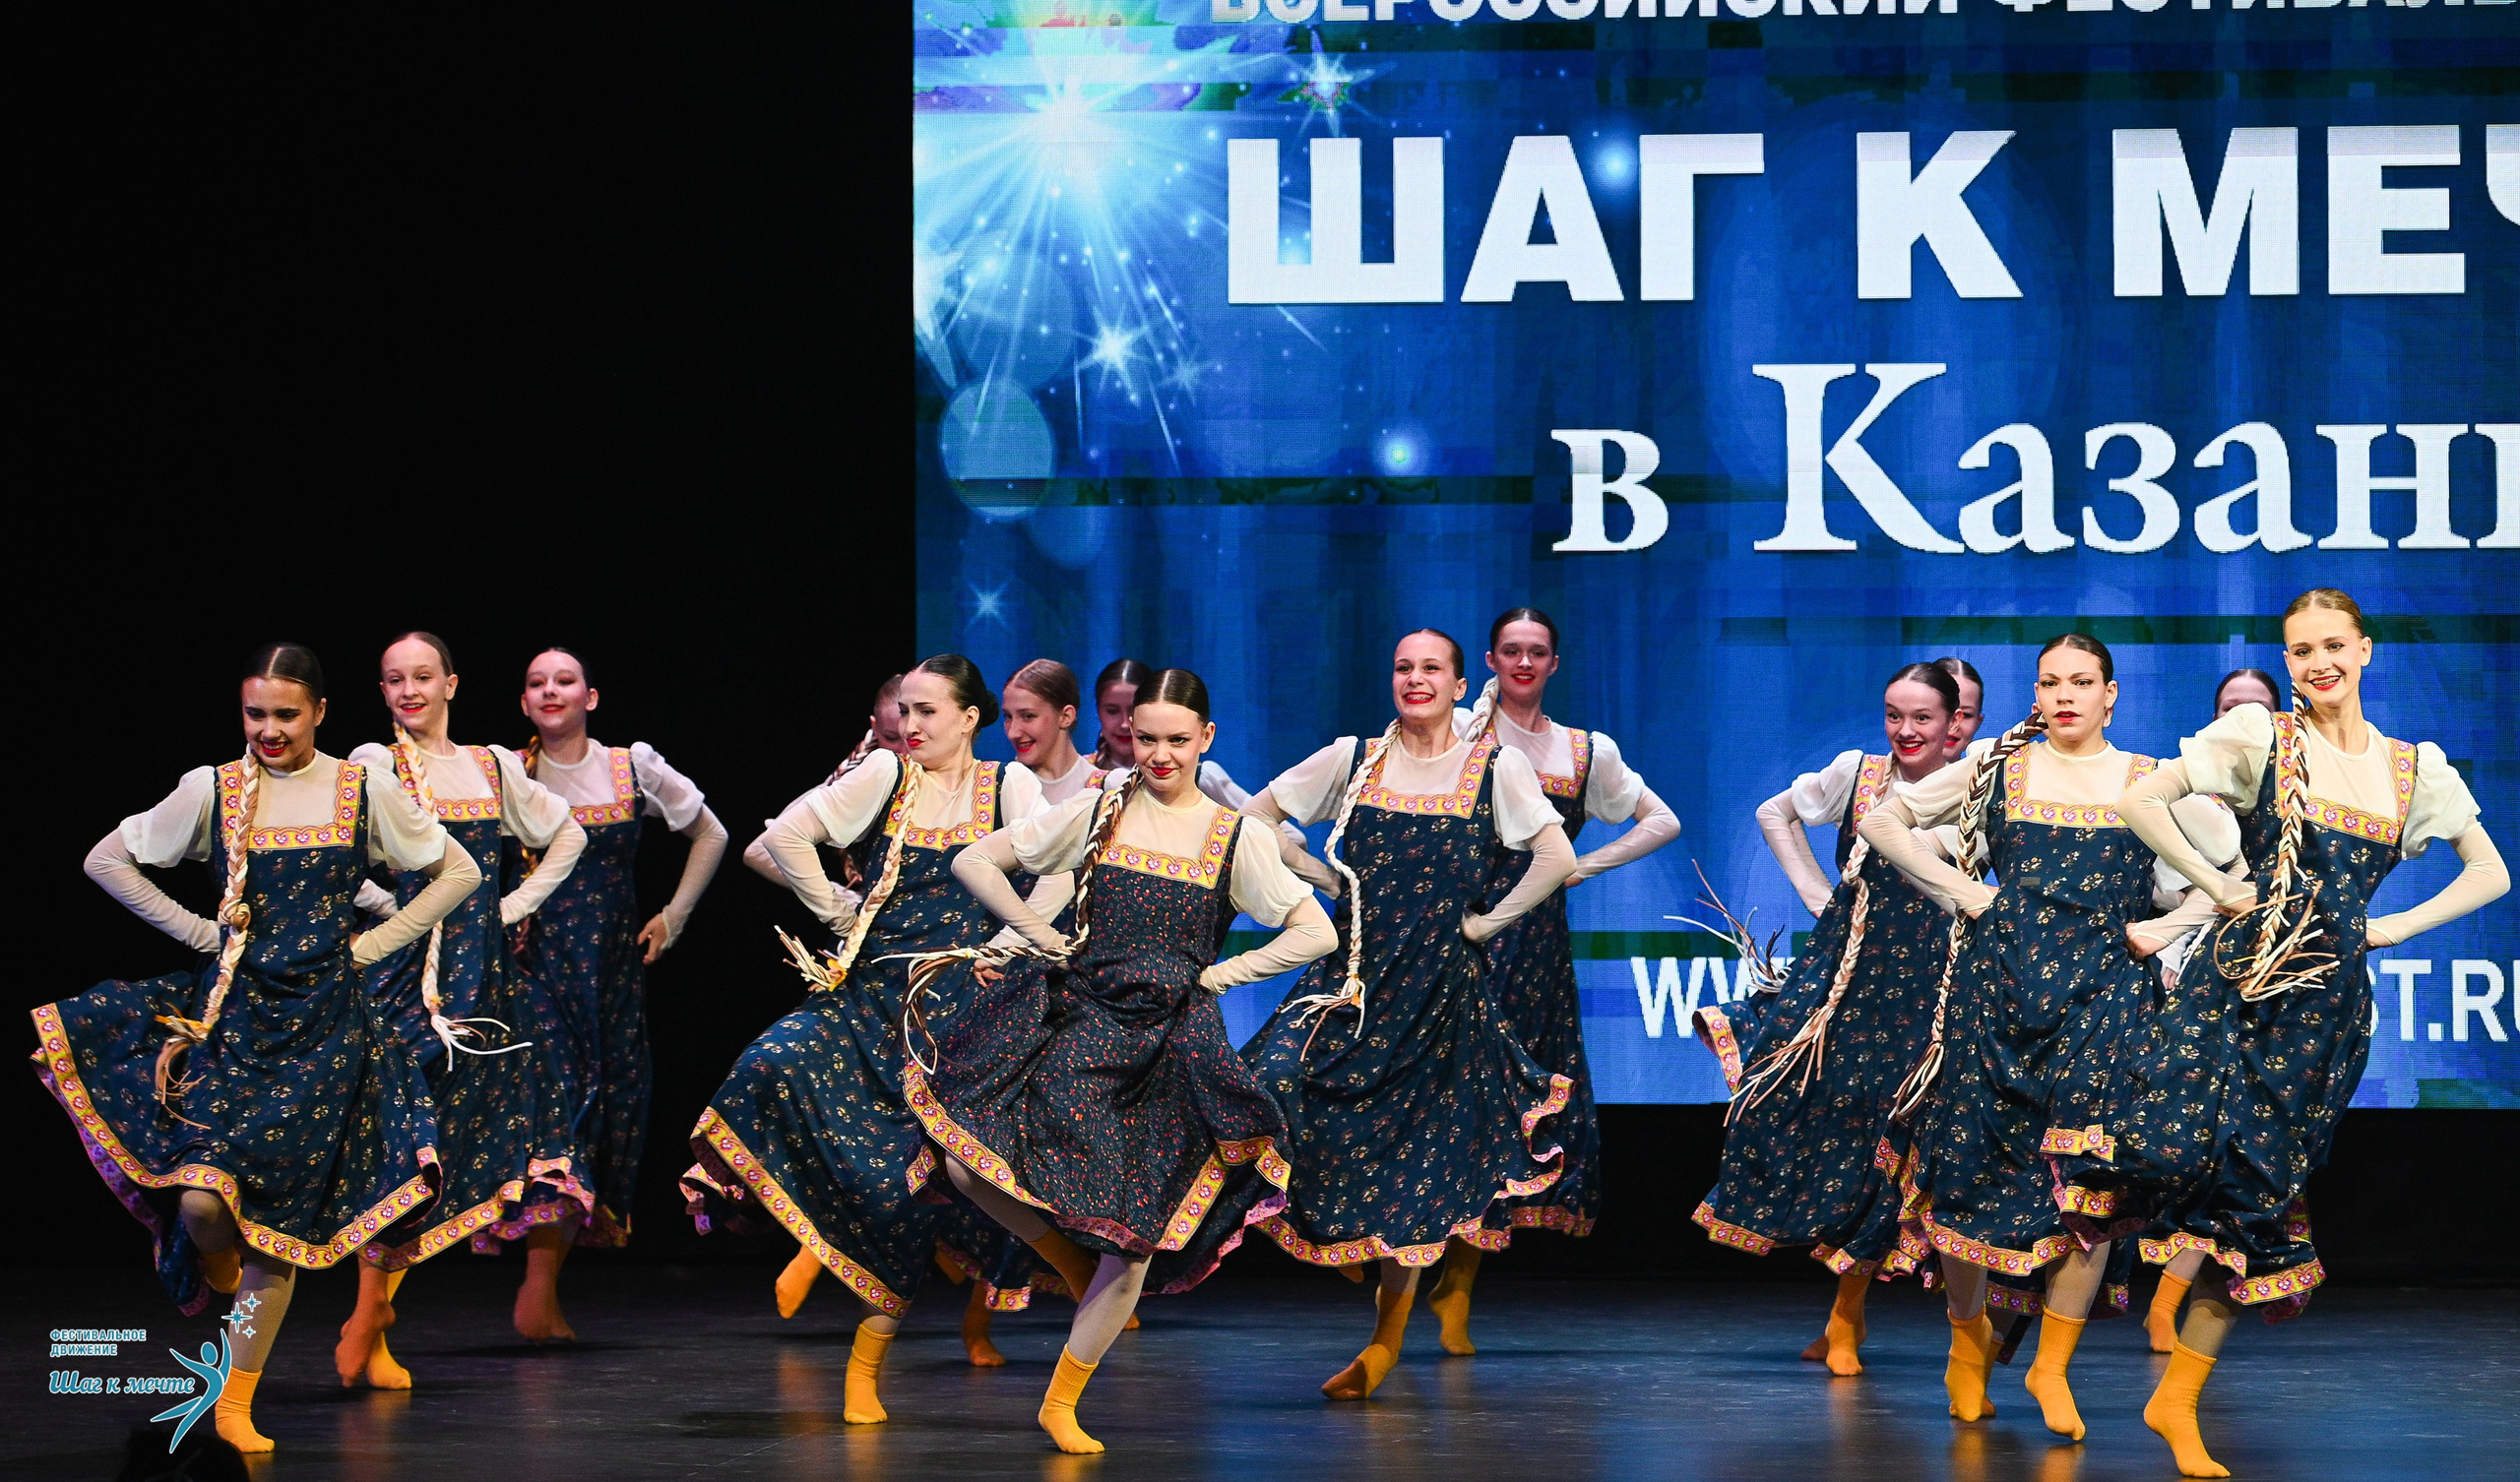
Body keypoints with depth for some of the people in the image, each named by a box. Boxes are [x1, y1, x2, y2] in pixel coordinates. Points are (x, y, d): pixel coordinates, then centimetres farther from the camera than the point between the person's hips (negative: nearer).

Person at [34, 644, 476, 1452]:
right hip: (232, 1013, 0)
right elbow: (107, 859, 9)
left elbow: (458, 872, 10)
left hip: (323, 1022, 0)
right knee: (202, 1202, -17)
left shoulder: (364, 792, 2)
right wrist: (200, 931, 2)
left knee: (281, 1213, -1)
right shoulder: (212, 790, 2)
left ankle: (236, 1405, 9)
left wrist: (372, 944, 2)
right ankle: (217, 1266, 21)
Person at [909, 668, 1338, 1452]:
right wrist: (1042, 937, 0)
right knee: (969, 1166, -16)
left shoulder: (1236, 837, 2)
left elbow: (1316, 933, 0)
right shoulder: (1095, 813, 4)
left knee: (1136, 1238, -1)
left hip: (1172, 1048, -1)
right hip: (1081, 1027, 1)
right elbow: (973, 862, 7)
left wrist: (1221, 973, -4)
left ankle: (1061, 1402, 14)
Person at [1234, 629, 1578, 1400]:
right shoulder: (1353, 760, 6)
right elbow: (1255, 817, 12)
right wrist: (1327, 877, 4)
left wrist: (1486, 923, -7)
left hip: (1440, 983, -2)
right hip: (1352, 973, 2)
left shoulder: (1495, 767, 0)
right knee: (1279, 1082, -23)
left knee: (1415, 1158, 2)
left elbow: (1557, 858, -8)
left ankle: (1386, 1339, 15)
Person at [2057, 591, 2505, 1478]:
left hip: (2328, 998, 3)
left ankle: (2178, 1401, 9)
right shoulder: (2261, 738, -1)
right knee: (2171, 1143, -22)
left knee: (2257, 1189, 3)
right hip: (2241, 974, -3)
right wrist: (2215, 886, -6)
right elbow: (2143, 801, -5)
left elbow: (2491, 873, 17)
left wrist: (2399, 926, 5)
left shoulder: (2415, 770, 9)